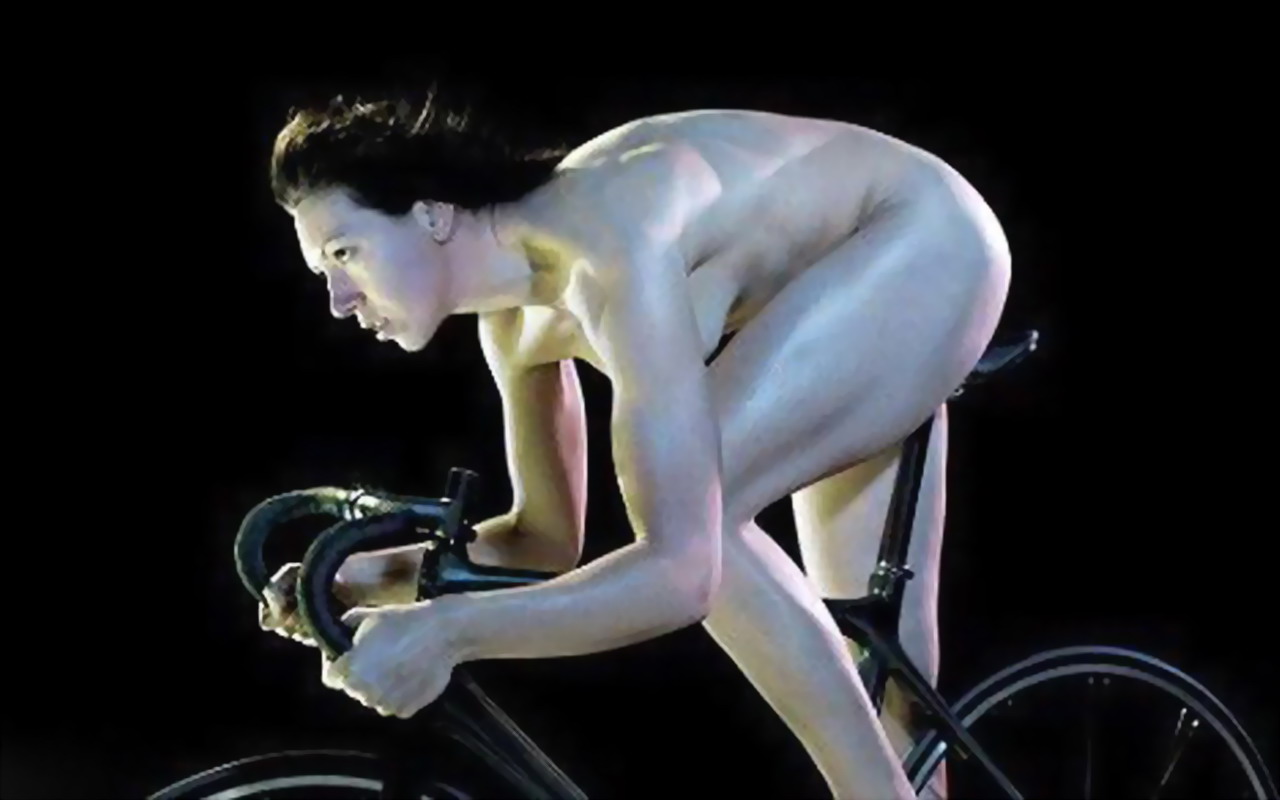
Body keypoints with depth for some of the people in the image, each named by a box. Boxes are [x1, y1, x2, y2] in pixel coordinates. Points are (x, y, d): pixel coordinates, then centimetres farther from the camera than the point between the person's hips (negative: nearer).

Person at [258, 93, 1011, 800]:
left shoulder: (608, 253, -34)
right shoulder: (516, 318, -6)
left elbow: (680, 573, -41)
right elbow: (550, 538, 4)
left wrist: (442, 631, -44)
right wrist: (371, 577, -9)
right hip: (867, 268, 9)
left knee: (685, 508, -27)